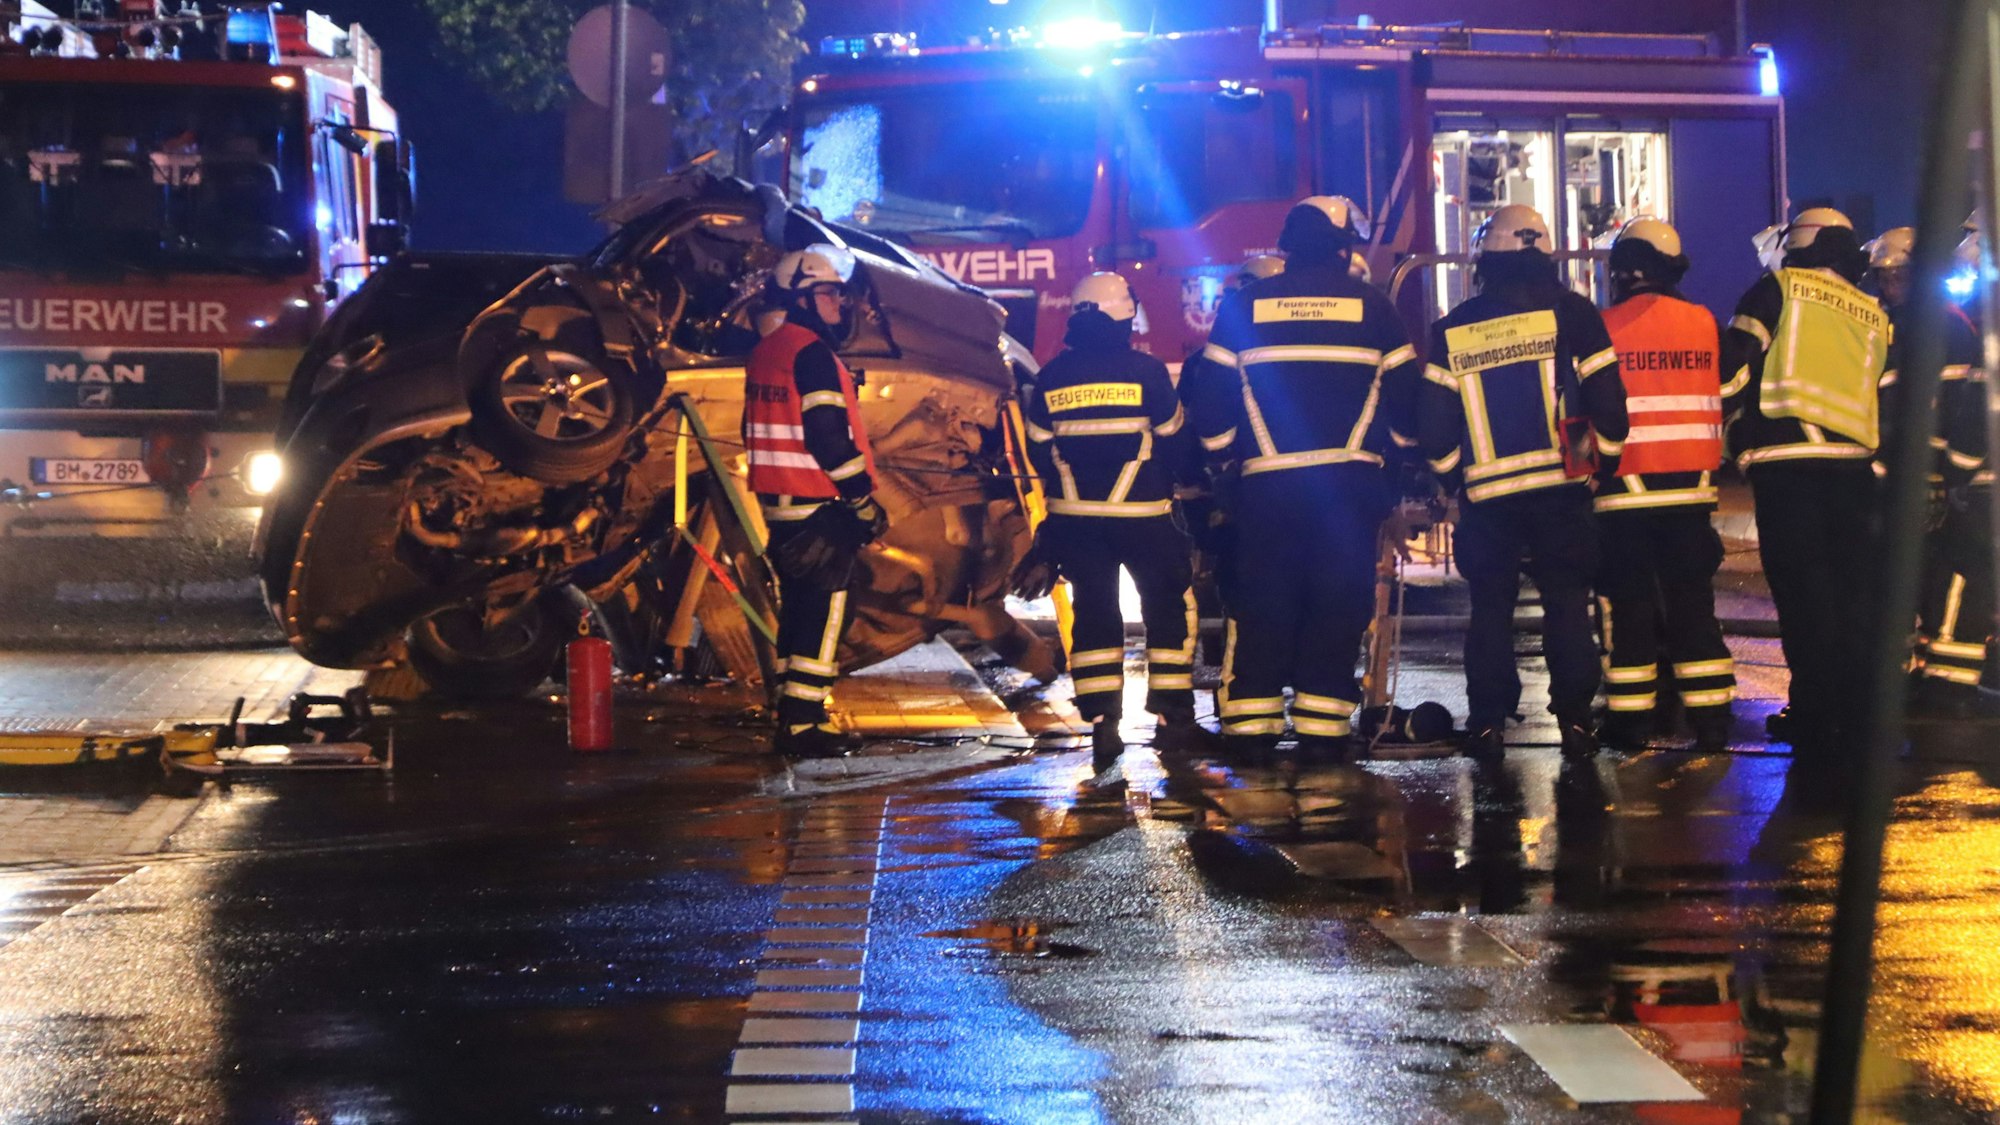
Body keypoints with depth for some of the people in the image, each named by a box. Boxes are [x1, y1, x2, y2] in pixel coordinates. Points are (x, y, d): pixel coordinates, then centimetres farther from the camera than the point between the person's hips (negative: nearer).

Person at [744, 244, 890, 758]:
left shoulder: (765, 352, 15)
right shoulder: (813, 354, -15)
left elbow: (757, 430, 20)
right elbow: (829, 437, -21)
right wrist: (865, 501, -14)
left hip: (780, 504, 10)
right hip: (819, 507, -10)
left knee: (798, 610, 15)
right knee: (823, 614, -6)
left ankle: (791, 716, 19)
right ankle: (804, 725, -7)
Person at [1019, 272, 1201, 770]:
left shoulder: (1050, 378, 0)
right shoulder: (1146, 370, -9)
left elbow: (1039, 450, 8)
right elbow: (1173, 441, 0)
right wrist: (1168, 486, 19)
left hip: (1075, 517, 3)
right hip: (1142, 515, -3)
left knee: (1094, 612, 8)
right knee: (1171, 606, 12)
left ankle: (1102, 722, 1)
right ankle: (1172, 713, 11)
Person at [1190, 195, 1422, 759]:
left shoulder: (1243, 305, 5)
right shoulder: (1370, 305, 4)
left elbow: (1211, 398, 5)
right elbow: (1404, 390, 6)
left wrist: (1225, 462, 18)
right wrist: (1400, 457, 21)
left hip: (1266, 481, 1)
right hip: (1351, 478, -1)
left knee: (1260, 602, 7)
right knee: (1339, 601, 5)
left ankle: (1249, 724, 4)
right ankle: (1322, 725, 1)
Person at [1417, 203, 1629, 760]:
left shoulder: (1452, 329, 4)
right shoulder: (1571, 312, -1)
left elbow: (1435, 418, 4)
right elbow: (1606, 399, -2)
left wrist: (1448, 472, 19)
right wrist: (1608, 456, 13)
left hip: (1486, 493, 1)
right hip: (1560, 485, -1)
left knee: (1490, 605, 9)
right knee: (1567, 599, 6)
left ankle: (1487, 722, 6)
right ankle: (1574, 718, 3)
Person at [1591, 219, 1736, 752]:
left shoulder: (1604, 327, -8)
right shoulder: (1704, 323, 2)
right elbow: (1725, 398, 9)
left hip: (1625, 487, -3)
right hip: (1690, 485, 3)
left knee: (1628, 602, 4)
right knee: (1692, 599, 8)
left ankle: (1631, 719, 5)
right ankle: (1710, 720, 7)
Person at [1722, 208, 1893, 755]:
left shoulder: (1778, 289, 3)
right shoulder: (1875, 317, 20)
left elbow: (1734, 368, -5)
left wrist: (1731, 433, 5)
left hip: (1786, 463, -5)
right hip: (1853, 464, 5)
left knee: (1801, 592, -1)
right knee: (1850, 592, 11)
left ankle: (1814, 715, 0)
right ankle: (1856, 708, 16)